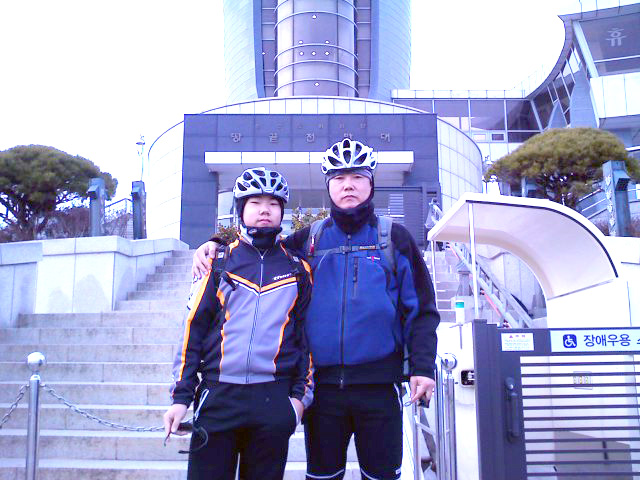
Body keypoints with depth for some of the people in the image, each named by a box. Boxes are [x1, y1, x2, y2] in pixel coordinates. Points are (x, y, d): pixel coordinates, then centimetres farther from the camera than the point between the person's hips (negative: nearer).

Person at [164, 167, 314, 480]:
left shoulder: (298, 270, 8)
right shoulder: (219, 263, 5)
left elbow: (305, 333, 9)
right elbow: (194, 328, 4)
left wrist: (301, 393, 4)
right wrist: (181, 395, 0)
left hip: (274, 402, 1)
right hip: (217, 397, 0)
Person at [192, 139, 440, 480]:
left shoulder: (394, 238, 3)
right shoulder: (310, 239, 8)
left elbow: (421, 308, 2)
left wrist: (422, 366, -7)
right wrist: (216, 244, 0)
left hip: (379, 383, -1)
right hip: (322, 384, 2)